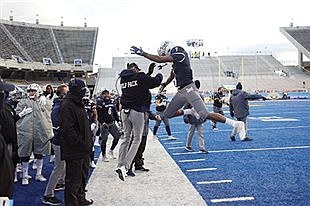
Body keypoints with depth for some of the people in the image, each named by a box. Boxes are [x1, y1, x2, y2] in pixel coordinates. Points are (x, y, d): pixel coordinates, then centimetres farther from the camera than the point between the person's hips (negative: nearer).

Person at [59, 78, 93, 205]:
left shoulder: (78, 103, 15)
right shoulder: (67, 105, -17)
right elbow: (68, 129, -24)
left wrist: (89, 141, 15)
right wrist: (82, 144, -22)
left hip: (83, 149, 10)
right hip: (74, 151, -10)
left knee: (82, 175, 22)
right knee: (73, 179, 1)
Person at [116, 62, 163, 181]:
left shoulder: (123, 79, 13)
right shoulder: (140, 77, -6)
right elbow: (156, 82, -1)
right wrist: (159, 75, 21)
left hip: (124, 111, 6)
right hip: (137, 112, -6)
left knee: (126, 138, 16)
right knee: (136, 140, 2)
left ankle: (120, 166, 17)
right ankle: (125, 167, -6)